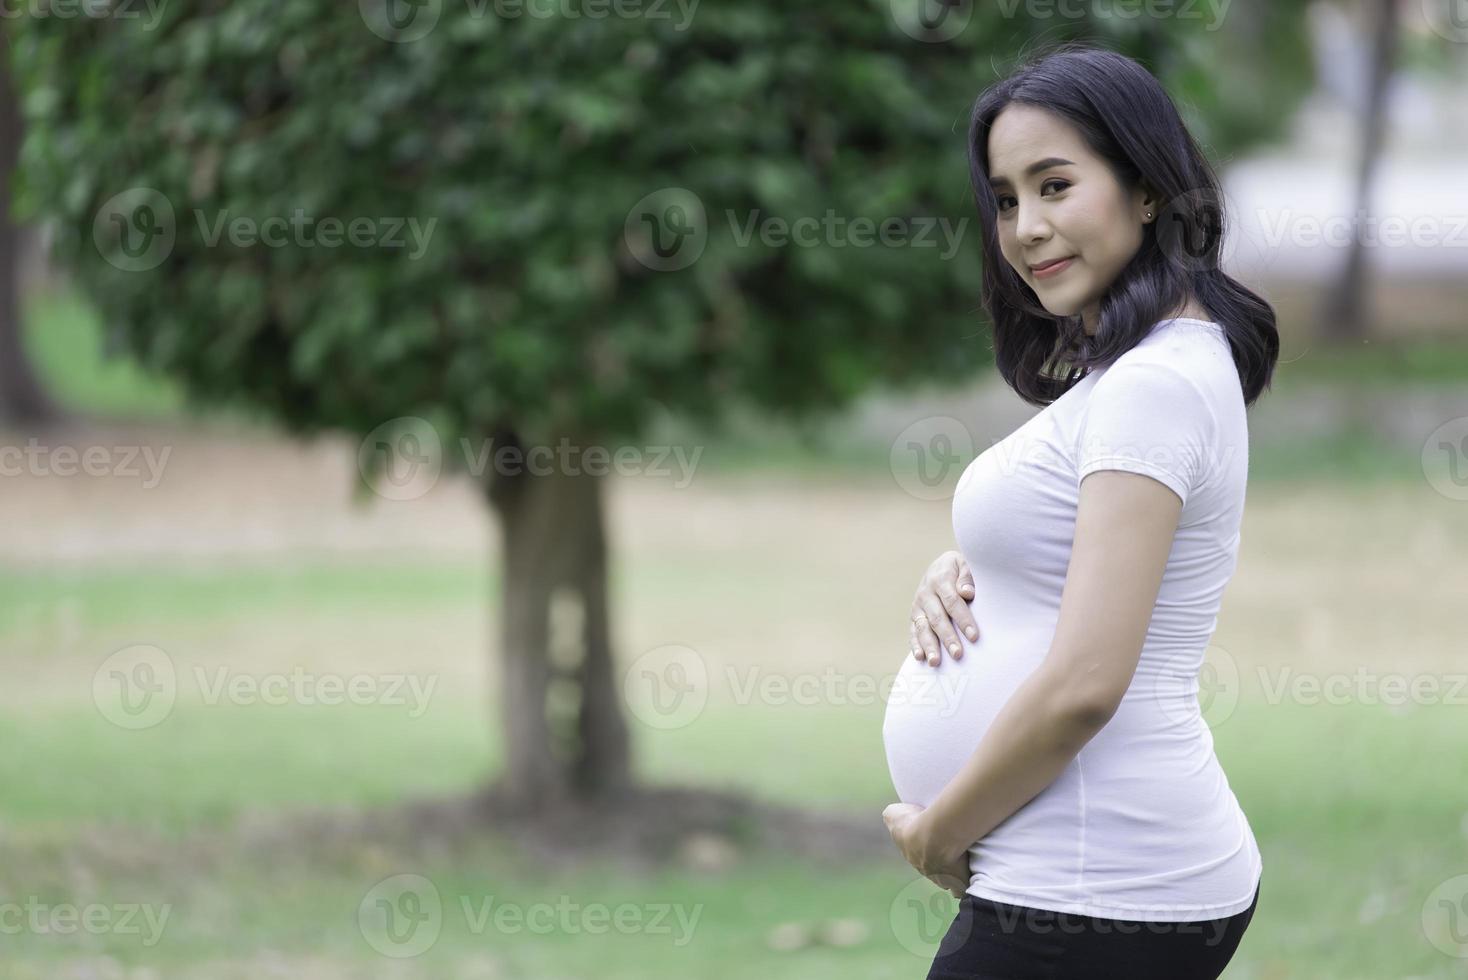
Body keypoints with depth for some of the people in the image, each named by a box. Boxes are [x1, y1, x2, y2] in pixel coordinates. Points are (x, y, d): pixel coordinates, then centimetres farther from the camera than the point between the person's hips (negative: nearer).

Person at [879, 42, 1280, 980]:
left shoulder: (1155, 385, -16)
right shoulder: (1125, 373, 15)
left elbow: (1082, 687, -21)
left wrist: (934, 834, -9)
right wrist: (959, 575, 3)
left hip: (1088, 902, -10)